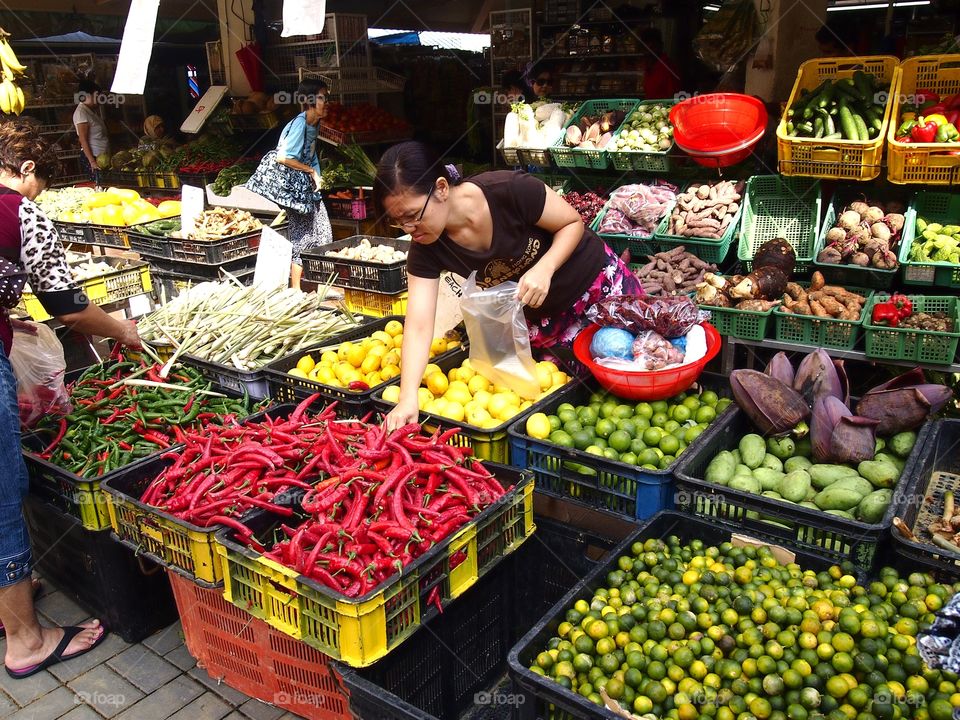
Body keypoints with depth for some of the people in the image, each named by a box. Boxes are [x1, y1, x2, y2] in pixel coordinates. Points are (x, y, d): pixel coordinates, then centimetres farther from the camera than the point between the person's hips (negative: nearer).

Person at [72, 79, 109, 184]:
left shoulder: (93, 110, 16)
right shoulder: (81, 112, -10)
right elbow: (83, 140, -15)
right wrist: (92, 161, -19)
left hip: (102, 155, 8)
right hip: (92, 157, -8)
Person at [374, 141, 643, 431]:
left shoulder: (508, 190, -32)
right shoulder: (425, 249, -20)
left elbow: (573, 222, -17)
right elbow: (419, 326, -25)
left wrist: (545, 268, -35)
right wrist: (408, 398, -37)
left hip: (598, 283, -3)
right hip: (538, 317, 3)